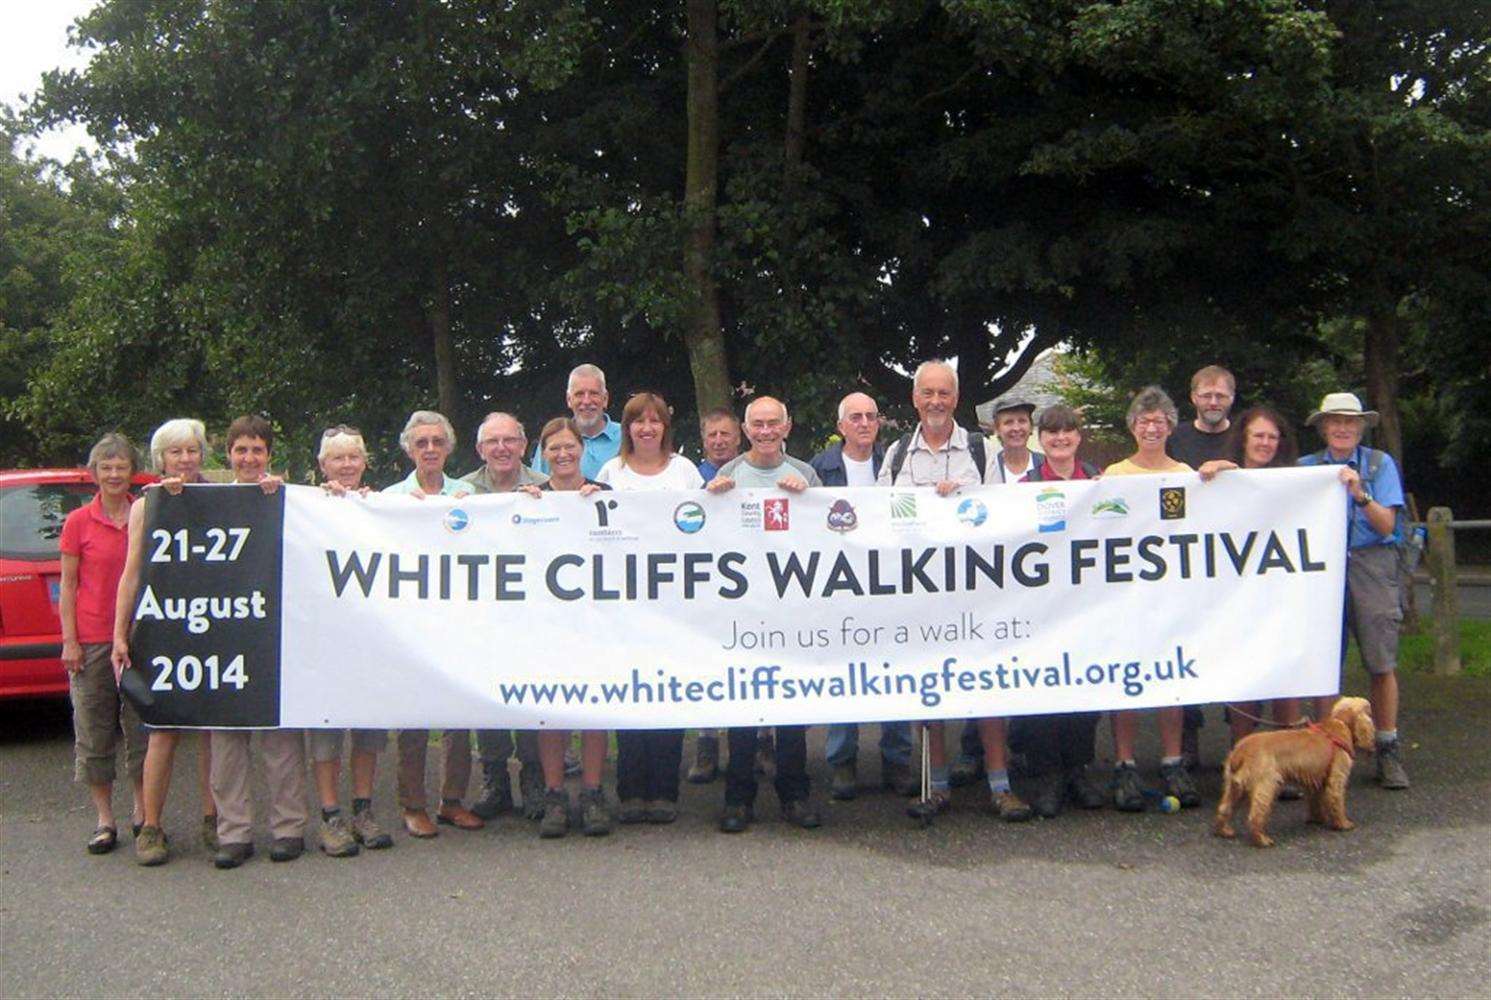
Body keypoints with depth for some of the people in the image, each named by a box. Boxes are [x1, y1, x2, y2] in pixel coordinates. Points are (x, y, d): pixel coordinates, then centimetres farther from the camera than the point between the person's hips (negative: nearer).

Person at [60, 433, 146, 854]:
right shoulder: (78, 522, 0)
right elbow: (67, 585, 1)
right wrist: (69, 641, -5)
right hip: (92, 641, -1)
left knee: (142, 728, 6)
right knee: (94, 734, 5)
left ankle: (142, 814, 19)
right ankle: (104, 820, 15)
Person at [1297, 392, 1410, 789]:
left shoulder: (1380, 464, 9)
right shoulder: (1307, 467, 10)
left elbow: (1386, 525, 0)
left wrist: (1360, 495, -15)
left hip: (1371, 564, 0)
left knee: (1382, 663, -4)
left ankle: (1388, 751, 5)